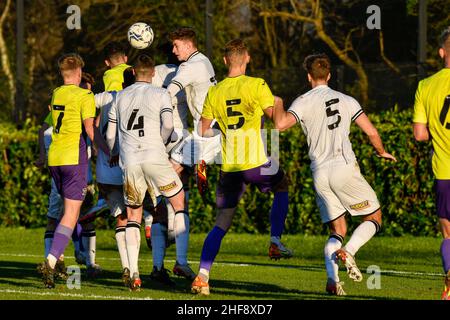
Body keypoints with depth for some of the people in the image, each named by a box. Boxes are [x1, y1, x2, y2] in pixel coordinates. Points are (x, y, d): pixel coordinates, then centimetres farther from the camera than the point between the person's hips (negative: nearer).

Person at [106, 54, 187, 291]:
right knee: (179, 201, 15)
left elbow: (110, 135, 17)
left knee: (133, 216, 11)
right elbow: (168, 125, -10)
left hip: (129, 162, 3)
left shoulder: (120, 97, 16)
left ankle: (133, 272, -1)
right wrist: (160, 143, 8)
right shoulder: (160, 94, 5)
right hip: (154, 158, -3)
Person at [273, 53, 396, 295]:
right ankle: (348, 252, -15)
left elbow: (281, 124, -13)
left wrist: (277, 104, 7)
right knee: (374, 219, 11)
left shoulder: (303, 102, 4)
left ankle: (332, 278, -11)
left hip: (319, 173, 2)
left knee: (337, 231, 11)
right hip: (344, 168, -2)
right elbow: (371, 132, 6)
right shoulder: (346, 101, 8)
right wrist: (382, 152, 25)